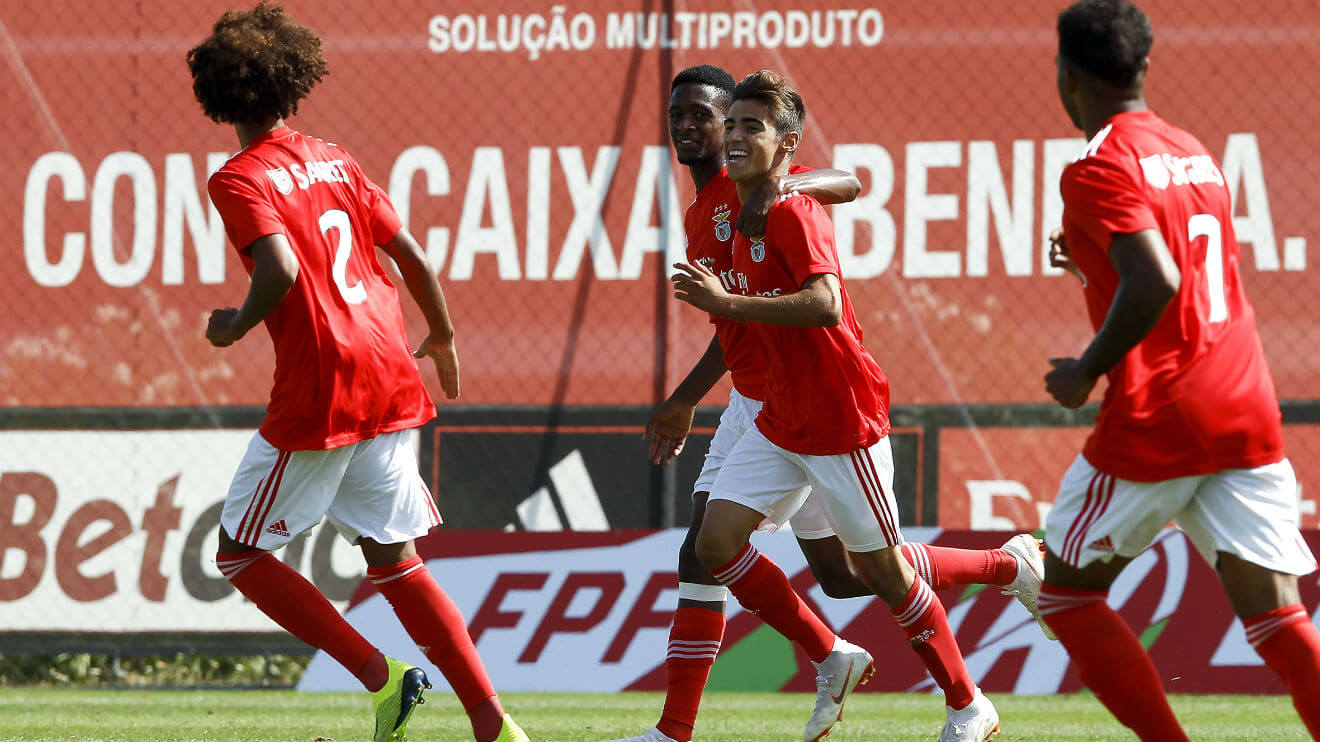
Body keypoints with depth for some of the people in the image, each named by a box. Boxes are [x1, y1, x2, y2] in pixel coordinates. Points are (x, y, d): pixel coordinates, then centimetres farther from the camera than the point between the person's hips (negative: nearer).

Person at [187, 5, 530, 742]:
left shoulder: (240, 180, -8)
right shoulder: (334, 161, 12)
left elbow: (280, 272, -24)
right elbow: (411, 255, 13)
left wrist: (235, 326, -5)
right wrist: (442, 336, 28)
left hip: (319, 392, -7)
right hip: (392, 380, 7)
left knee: (242, 552, 8)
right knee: (396, 561, 14)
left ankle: (382, 676, -4)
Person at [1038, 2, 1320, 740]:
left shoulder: (1099, 169, -9)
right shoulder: (1197, 155, 15)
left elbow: (1156, 284, -23)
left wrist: (1087, 372, -11)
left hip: (1154, 425, -6)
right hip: (1247, 414, 6)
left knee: (1068, 594, 12)